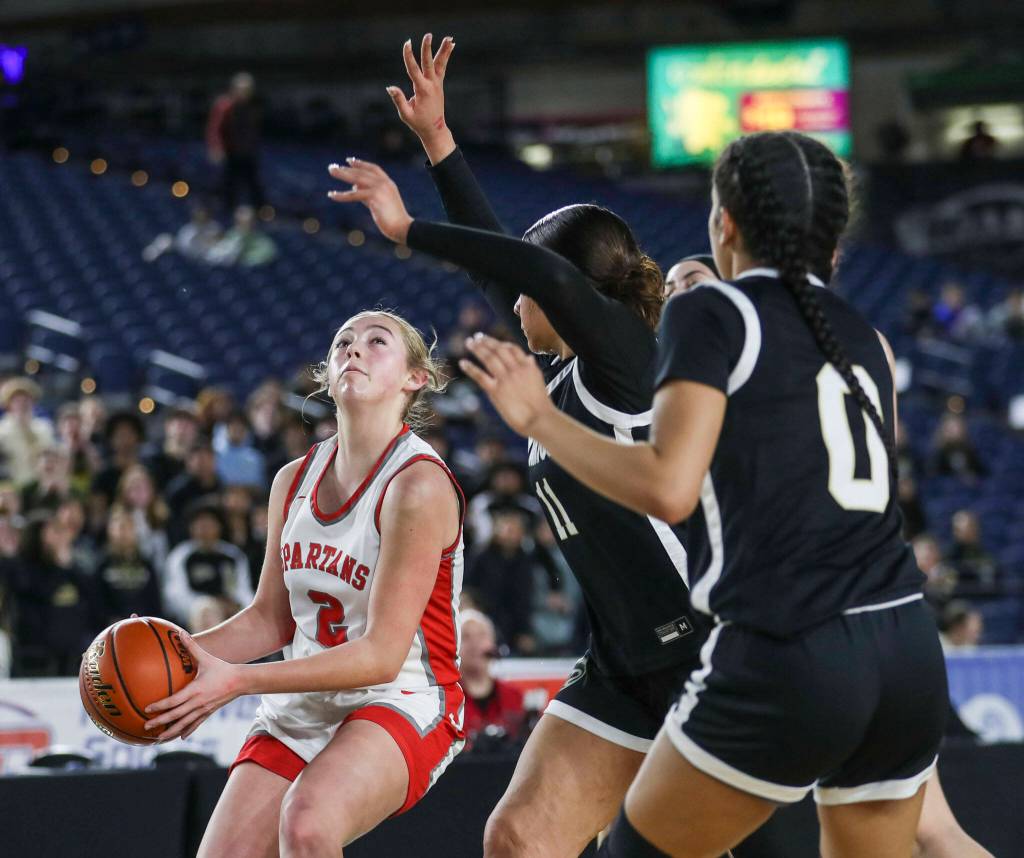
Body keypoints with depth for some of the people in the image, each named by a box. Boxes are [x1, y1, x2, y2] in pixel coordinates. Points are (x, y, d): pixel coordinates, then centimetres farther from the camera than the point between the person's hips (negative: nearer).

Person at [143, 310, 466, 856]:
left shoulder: (418, 485, -17)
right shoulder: (294, 481, 6)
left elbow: (382, 655, -21)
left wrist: (238, 680, -26)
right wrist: (182, 652, -5)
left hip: (399, 704, -7)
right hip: (299, 707, 7)